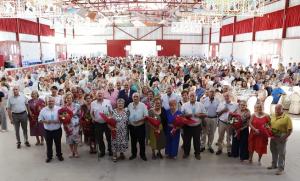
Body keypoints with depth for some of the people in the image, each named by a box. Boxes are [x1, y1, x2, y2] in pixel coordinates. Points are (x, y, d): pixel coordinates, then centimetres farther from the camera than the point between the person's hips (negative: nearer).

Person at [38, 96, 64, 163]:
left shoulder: (59, 109, -4)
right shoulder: (43, 110, -2)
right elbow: (40, 120, 2)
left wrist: (58, 121, -19)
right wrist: (45, 121, -16)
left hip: (57, 130, 0)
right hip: (47, 131, 1)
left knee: (58, 143, 12)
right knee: (49, 144, 12)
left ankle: (59, 155, 30)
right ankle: (49, 156, 29)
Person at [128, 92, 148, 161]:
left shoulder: (142, 105, -8)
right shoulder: (130, 105, 3)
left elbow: (146, 116, -11)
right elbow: (127, 114, 12)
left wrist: (139, 120, -20)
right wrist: (128, 122, 1)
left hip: (140, 126, -3)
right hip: (132, 126, 3)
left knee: (142, 141, 7)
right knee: (133, 141, 16)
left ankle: (142, 154, 23)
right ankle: (133, 154, 31)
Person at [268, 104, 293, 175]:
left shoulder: (286, 117, -12)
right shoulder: (273, 117, 6)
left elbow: (290, 130, -14)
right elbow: (270, 125, 14)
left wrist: (284, 138, -18)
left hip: (281, 138, -6)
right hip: (273, 137, 6)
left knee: (281, 153, 5)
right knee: (274, 152, 18)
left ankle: (281, 168, 15)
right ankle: (274, 165, 34)